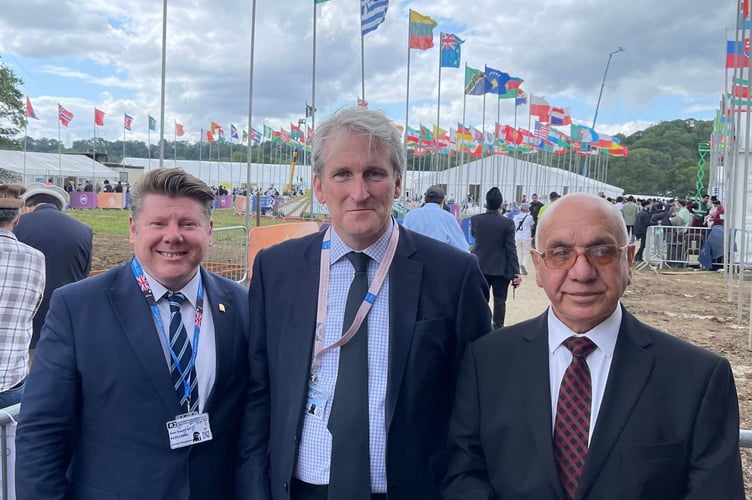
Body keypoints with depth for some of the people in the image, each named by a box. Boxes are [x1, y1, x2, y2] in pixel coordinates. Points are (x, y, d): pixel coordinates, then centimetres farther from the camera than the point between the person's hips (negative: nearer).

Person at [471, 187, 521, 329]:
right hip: (501, 268, -2)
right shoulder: (507, 223, -13)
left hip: (480, 266, 3)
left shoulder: (475, 219, -6)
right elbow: (511, 249, -12)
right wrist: (515, 272, -9)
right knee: (499, 300, 7)